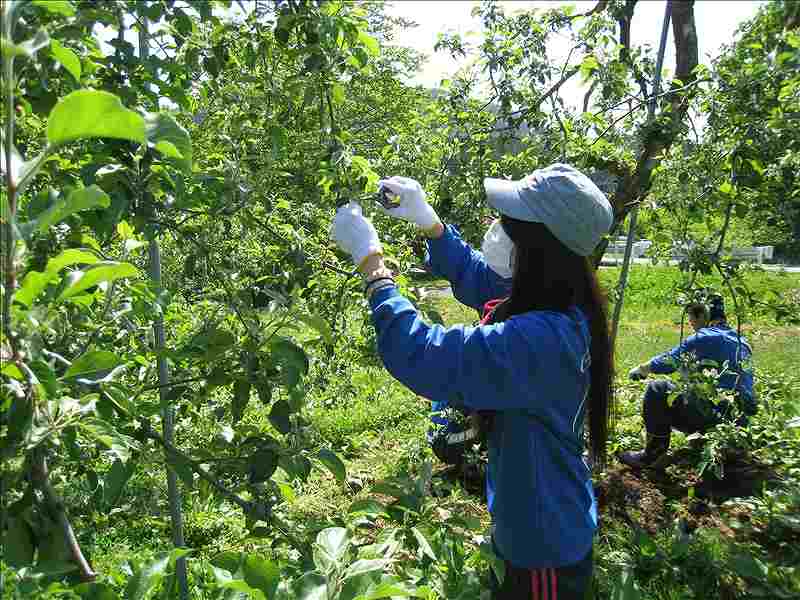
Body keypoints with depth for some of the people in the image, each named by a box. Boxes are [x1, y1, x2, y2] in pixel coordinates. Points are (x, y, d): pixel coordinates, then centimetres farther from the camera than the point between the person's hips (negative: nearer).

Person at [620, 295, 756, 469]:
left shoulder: (704, 338, -8)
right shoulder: (742, 342, 17)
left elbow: (668, 361, -3)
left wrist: (639, 370, 15)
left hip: (717, 415, -9)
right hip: (741, 421, 9)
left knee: (657, 390, -4)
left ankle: (653, 455, 0)